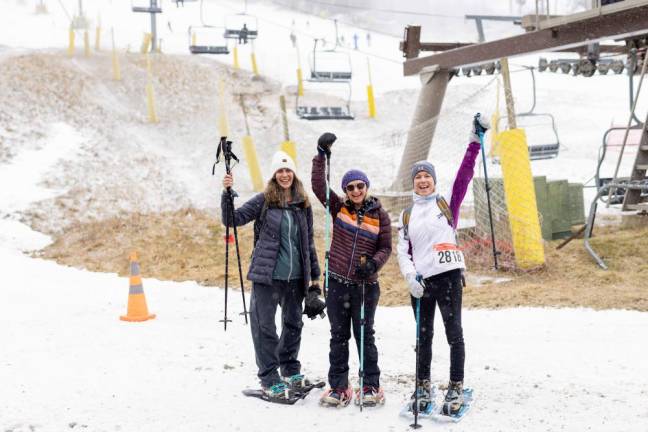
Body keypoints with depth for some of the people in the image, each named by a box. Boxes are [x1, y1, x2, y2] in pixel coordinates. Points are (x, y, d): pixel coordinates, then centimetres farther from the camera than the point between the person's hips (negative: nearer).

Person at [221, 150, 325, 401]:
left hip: (295, 277, 4)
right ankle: (269, 379, 9)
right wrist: (227, 193, -19)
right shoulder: (264, 201, -2)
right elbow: (232, 219, -5)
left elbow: (308, 242, 14)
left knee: (293, 324, 16)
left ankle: (290, 371, 33)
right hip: (267, 276, -4)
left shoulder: (303, 205, 8)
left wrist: (314, 276, 14)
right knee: (264, 326, -1)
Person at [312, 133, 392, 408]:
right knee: (339, 336, 8)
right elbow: (318, 185, -5)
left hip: (365, 285, -1)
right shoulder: (339, 208, 3)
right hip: (337, 282, 2)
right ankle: (338, 387, 15)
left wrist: (374, 263, -17)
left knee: (364, 335, 6)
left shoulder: (379, 215, 1)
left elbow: (385, 247, 3)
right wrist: (322, 155, -12)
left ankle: (371, 386, 16)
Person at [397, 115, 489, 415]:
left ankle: (456, 388, 1)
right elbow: (403, 252, 11)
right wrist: (411, 277, -6)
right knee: (423, 336, 10)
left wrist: (475, 141, -15)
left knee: (454, 332, -5)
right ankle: (423, 387, 20)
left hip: (448, 275, -3)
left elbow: (464, 175, -5)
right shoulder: (407, 216, 15)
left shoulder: (447, 203, 7)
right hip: (420, 282, 3)